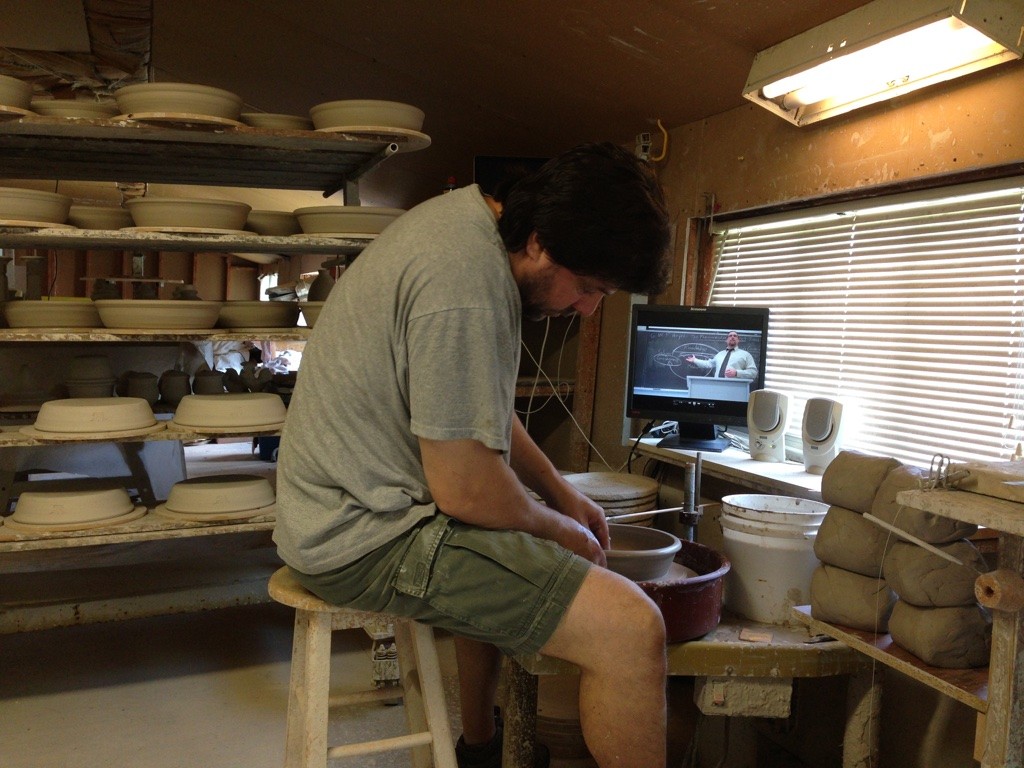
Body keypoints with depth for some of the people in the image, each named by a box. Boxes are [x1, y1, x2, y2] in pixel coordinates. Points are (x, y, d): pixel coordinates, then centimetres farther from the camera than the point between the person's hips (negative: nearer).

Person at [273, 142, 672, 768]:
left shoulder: (468, 219, 7)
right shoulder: (469, 283, -25)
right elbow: (466, 490, -21)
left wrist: (561, 493, 15)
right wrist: (563, 531, -3)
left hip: (346, 504, 11)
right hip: (372, 535, -11)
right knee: (630, 628, -18)